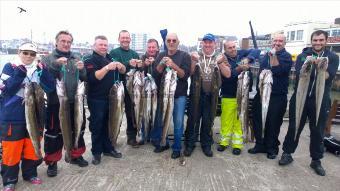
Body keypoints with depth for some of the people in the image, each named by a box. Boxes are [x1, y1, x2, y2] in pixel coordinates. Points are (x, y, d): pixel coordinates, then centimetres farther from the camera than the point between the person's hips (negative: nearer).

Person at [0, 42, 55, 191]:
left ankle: (30, 174, 32)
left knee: (32, 147, 13)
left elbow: (50, 88, -5)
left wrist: (44, 72, -17)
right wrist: (19, 74, -23)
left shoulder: (39, 69, 6)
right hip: (12, 117, -3)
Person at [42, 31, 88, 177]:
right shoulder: (48, 59, 0)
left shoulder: (76, 59, 10)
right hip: (56, 103, -4)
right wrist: (55, 64, -27)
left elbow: (84, 78, 5)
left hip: (75, 102, 4)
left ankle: (76, 155, 33)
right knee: (54, 133, 4)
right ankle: (52, 162, 21)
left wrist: (82, 69, -15)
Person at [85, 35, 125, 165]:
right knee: (97, 126, 2)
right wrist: (107, 67, -31)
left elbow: (123, 72, 12)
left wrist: (120, 66, -10)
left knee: (108, 124, 14)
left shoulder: (110, 59, 14)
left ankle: (108, 148, 26)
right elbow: (93, 77, -22)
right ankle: (97, 152, 14)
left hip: (110, 98, 6)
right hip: (96, 99, -6)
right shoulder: (90, 61, -6)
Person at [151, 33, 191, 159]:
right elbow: (155, 74, 2)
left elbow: (185, 75, -10)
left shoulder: (184, 56, -1)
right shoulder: (161, 56, 10)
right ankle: (162, 143, 30)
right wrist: (161, 64, -16)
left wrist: (173, 65, -24)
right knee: (159, 121, 9)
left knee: (178, 122, 0)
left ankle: (176, 148, 17)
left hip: (179, 95, -3)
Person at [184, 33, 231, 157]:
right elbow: (190, 72, -3)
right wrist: (193, 61, -18)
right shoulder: (197, 55, 5)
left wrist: (220, 63, -16)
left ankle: (206, 144, 27)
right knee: (193, 119, 4)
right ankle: (190, 144, 18)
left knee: (208, 121, 12)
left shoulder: (220, 57, 6)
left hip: (211, 95, 1)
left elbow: (228, 74, -1)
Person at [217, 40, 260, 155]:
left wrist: (247, 59, -19)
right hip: (228, 96, -2)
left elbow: (256, 51, -2)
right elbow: (225, 76, -18)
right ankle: (224, 141, 21)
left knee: (240, 120, 8)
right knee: (226, 120, 3)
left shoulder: (241, 54, 7)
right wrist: (238, 69, -30)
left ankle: (237, 144, 18)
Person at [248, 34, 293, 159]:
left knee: (273, 123, 3)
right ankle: (260, 144, 25)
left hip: (277, 96, -6)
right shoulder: (267, 54, 14)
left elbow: (278, 70, -21)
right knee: (257, 120, 9)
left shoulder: (286, 56, -5)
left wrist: (274, 55, -22)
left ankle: (272, 148, 21)